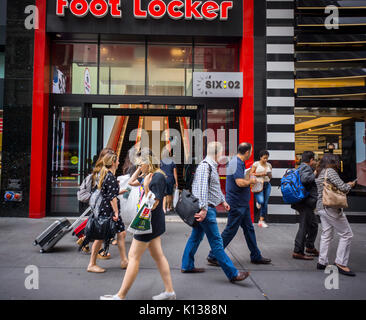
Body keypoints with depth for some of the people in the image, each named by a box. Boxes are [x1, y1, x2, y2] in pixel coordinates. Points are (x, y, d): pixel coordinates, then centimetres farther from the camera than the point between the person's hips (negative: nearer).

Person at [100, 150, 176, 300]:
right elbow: (131, 182, 21)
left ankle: (120, 296, 12)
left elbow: (153, 205, -22)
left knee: (133, 257, 0)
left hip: (149, 221, -10)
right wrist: (140, 169, 10)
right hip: (153, 221, 10)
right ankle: (169, 292, 23)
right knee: (158, 256, 14)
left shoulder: (158, 177, -20)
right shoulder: (148, 175, 9)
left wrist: (146, 187, -32)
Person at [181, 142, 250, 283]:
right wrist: (204, 209, -27)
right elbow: (202, 188, -24)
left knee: (196, 237, 17)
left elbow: (216, 186, 28)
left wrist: (223, 201, 28)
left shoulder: (212, 166, 17)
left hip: (207, 208, 11)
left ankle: (187, 266, 28)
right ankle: (232, 274, 1)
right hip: (206, 209, -11)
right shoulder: (205, 166, -16)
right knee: (216, 242, -5)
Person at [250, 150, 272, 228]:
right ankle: (258, 202, 22)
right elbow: (251, 174, -3)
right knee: (261, 201, -18)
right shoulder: (256, 164, -1)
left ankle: (261, 221, 10)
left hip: (267, 184, 5)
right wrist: (260, 174, -12)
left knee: (265, 203, 3)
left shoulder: (269, 165, 12)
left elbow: (270, 177, 19)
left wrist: (269, 175, -3)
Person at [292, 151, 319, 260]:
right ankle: (298, 252, 2)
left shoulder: (301, 167, 18)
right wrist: (315, 175, -16)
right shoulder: (306, 167, -14)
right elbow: (304, 179, -32)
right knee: (304, 227, -5)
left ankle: (310, 247, 36)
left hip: (307, 203, 11)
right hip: (305, 203, -11)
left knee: (313, 225, 22)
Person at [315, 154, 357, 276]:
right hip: (331, 207, -9)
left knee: (326, 235, 14)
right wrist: (350, 185, 2)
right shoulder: (330, 171, -13)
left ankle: (322, 262, 18)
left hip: (321, 207, 9)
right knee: (346, 234, 0)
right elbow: (342, 187, -18)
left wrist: (346, 185, 20)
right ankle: (341, 263, 2)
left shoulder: (319, 173, 14)